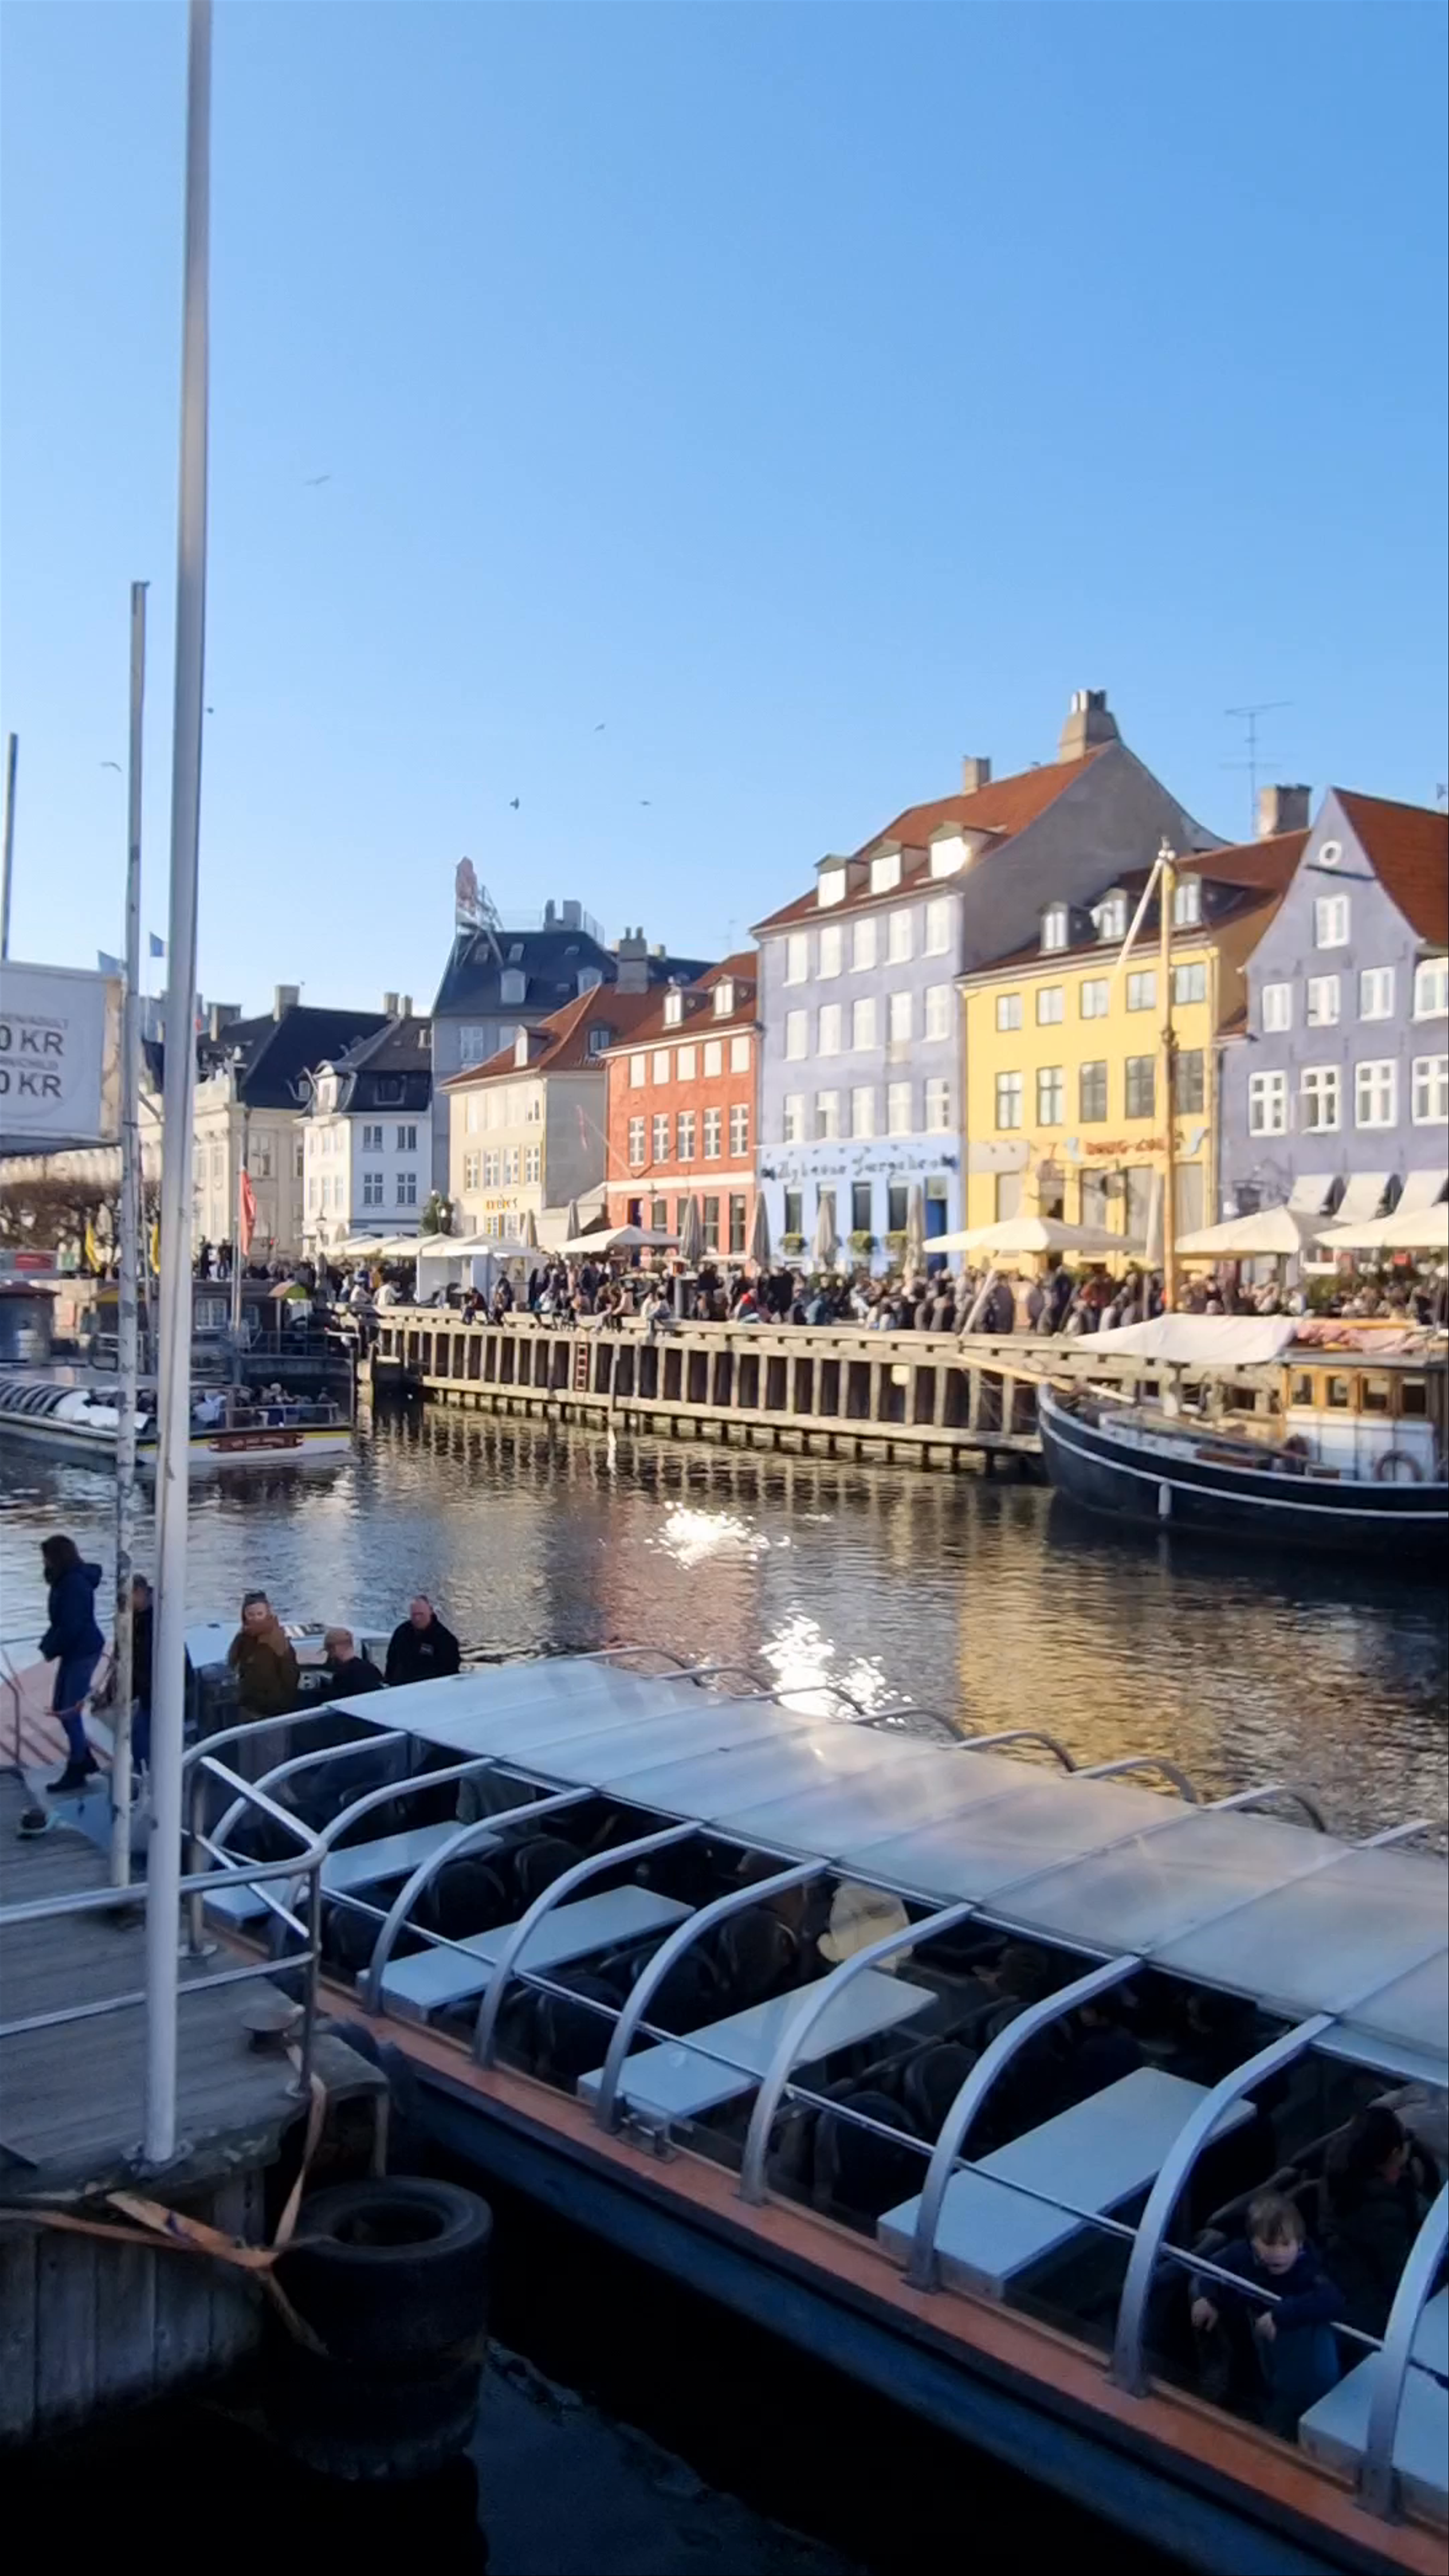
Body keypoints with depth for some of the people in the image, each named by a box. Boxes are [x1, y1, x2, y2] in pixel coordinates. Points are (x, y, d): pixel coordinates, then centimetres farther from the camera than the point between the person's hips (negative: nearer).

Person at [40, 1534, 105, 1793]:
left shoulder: (75, 1584, -21)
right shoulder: (64, 1581, 10)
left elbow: (72, 1626, -23)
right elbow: (59, 1622, 14)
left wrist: (51, 1648, -12)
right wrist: (48, 1645, 2)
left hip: (83, 1652, -10)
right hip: (73, 1652, 10)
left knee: (70, 1711, -4)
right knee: (61, 1708, 15)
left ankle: (76, 1772, 6)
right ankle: (86, 1760, 26)